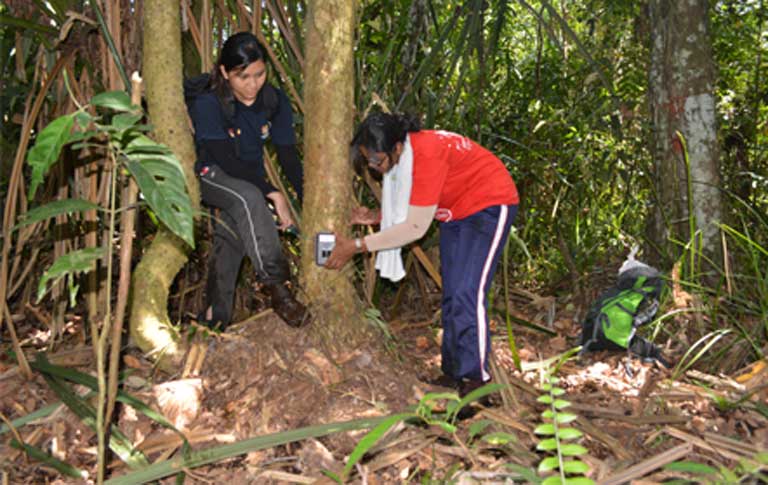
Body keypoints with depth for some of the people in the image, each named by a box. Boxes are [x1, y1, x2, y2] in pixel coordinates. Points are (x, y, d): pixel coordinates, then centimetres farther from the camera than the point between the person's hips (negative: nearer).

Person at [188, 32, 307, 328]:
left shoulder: (275, 102, -9)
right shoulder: (207, 105, -23)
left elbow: (288, 156, -9)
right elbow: (228, 161, -26)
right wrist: (273, 194, -33)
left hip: (249, 178, 5)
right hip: (208, 176, -5)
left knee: (233, 240, -16)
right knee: (247, 197, -35)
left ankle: (214, 320, -1)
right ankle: (277, 287, -35)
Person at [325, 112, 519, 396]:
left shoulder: (426, 153, -33)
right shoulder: (399, 157, -7)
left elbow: (416, 227, -31)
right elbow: (407, 210, 3)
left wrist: (357, 246, -28)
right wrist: (373, 217, -15)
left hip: (489, 205, -9)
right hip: (456, 212, 9)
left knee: (467, 294, -16)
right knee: (450, 295, 8)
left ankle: (476, 378, -7)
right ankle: (453, 372, 16)